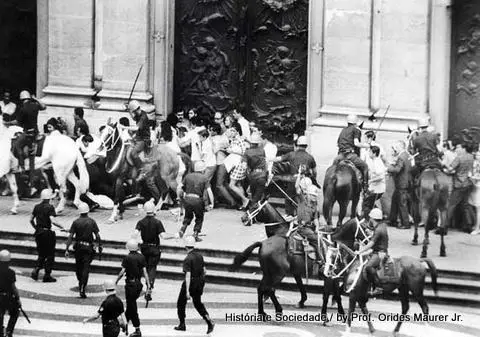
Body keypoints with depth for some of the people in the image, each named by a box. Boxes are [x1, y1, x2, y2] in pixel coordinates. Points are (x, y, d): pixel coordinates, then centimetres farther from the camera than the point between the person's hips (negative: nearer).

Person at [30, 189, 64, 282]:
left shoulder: (37, 207, 6)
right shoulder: (50, 207, -13)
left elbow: (31, 220, 10)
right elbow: (53, 221, -23)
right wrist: (61, 227, -12)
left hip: (38, 233, 6)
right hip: (47, 233, -6)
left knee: (42, 254, 18)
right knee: (50, 255, 7)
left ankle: (36, 270, -2)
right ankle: (47, 276, 8)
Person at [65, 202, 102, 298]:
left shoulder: (76, 222, -3)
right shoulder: (92, 222, -3)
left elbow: (70, 237, -6)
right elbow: (97, 236, -4)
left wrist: (66, 249, -5)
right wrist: (99, 246, 9)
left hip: (78, 247, 1)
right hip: (88, 247, -1)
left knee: (78, 267, 19)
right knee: (86, 268, -4)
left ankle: (80, 285, 36)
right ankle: (82, 289, -16)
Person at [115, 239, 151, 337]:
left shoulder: (127, 258, -13)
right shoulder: (141, 257, 1)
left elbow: (122, 272, -14)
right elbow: (145, 272, -1)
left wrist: (116, 281, 0)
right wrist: (148, 285, 1)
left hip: (130, 284, -5)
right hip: (139, 284, 5)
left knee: (132, 307, 1)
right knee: (131, 304, 22)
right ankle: (125, 322, 34)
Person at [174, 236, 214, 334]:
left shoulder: (188, 259, -21)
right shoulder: (199, 255, 2)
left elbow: (188, 275, -25)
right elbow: (204, 270, 11)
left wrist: (187, 291, -25)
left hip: (190, 283, -7)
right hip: (200, 282, 7)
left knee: (181, 304, 12)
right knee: (198, 303, 20)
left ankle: (182, 325, 20)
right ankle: (209, 321, 3)